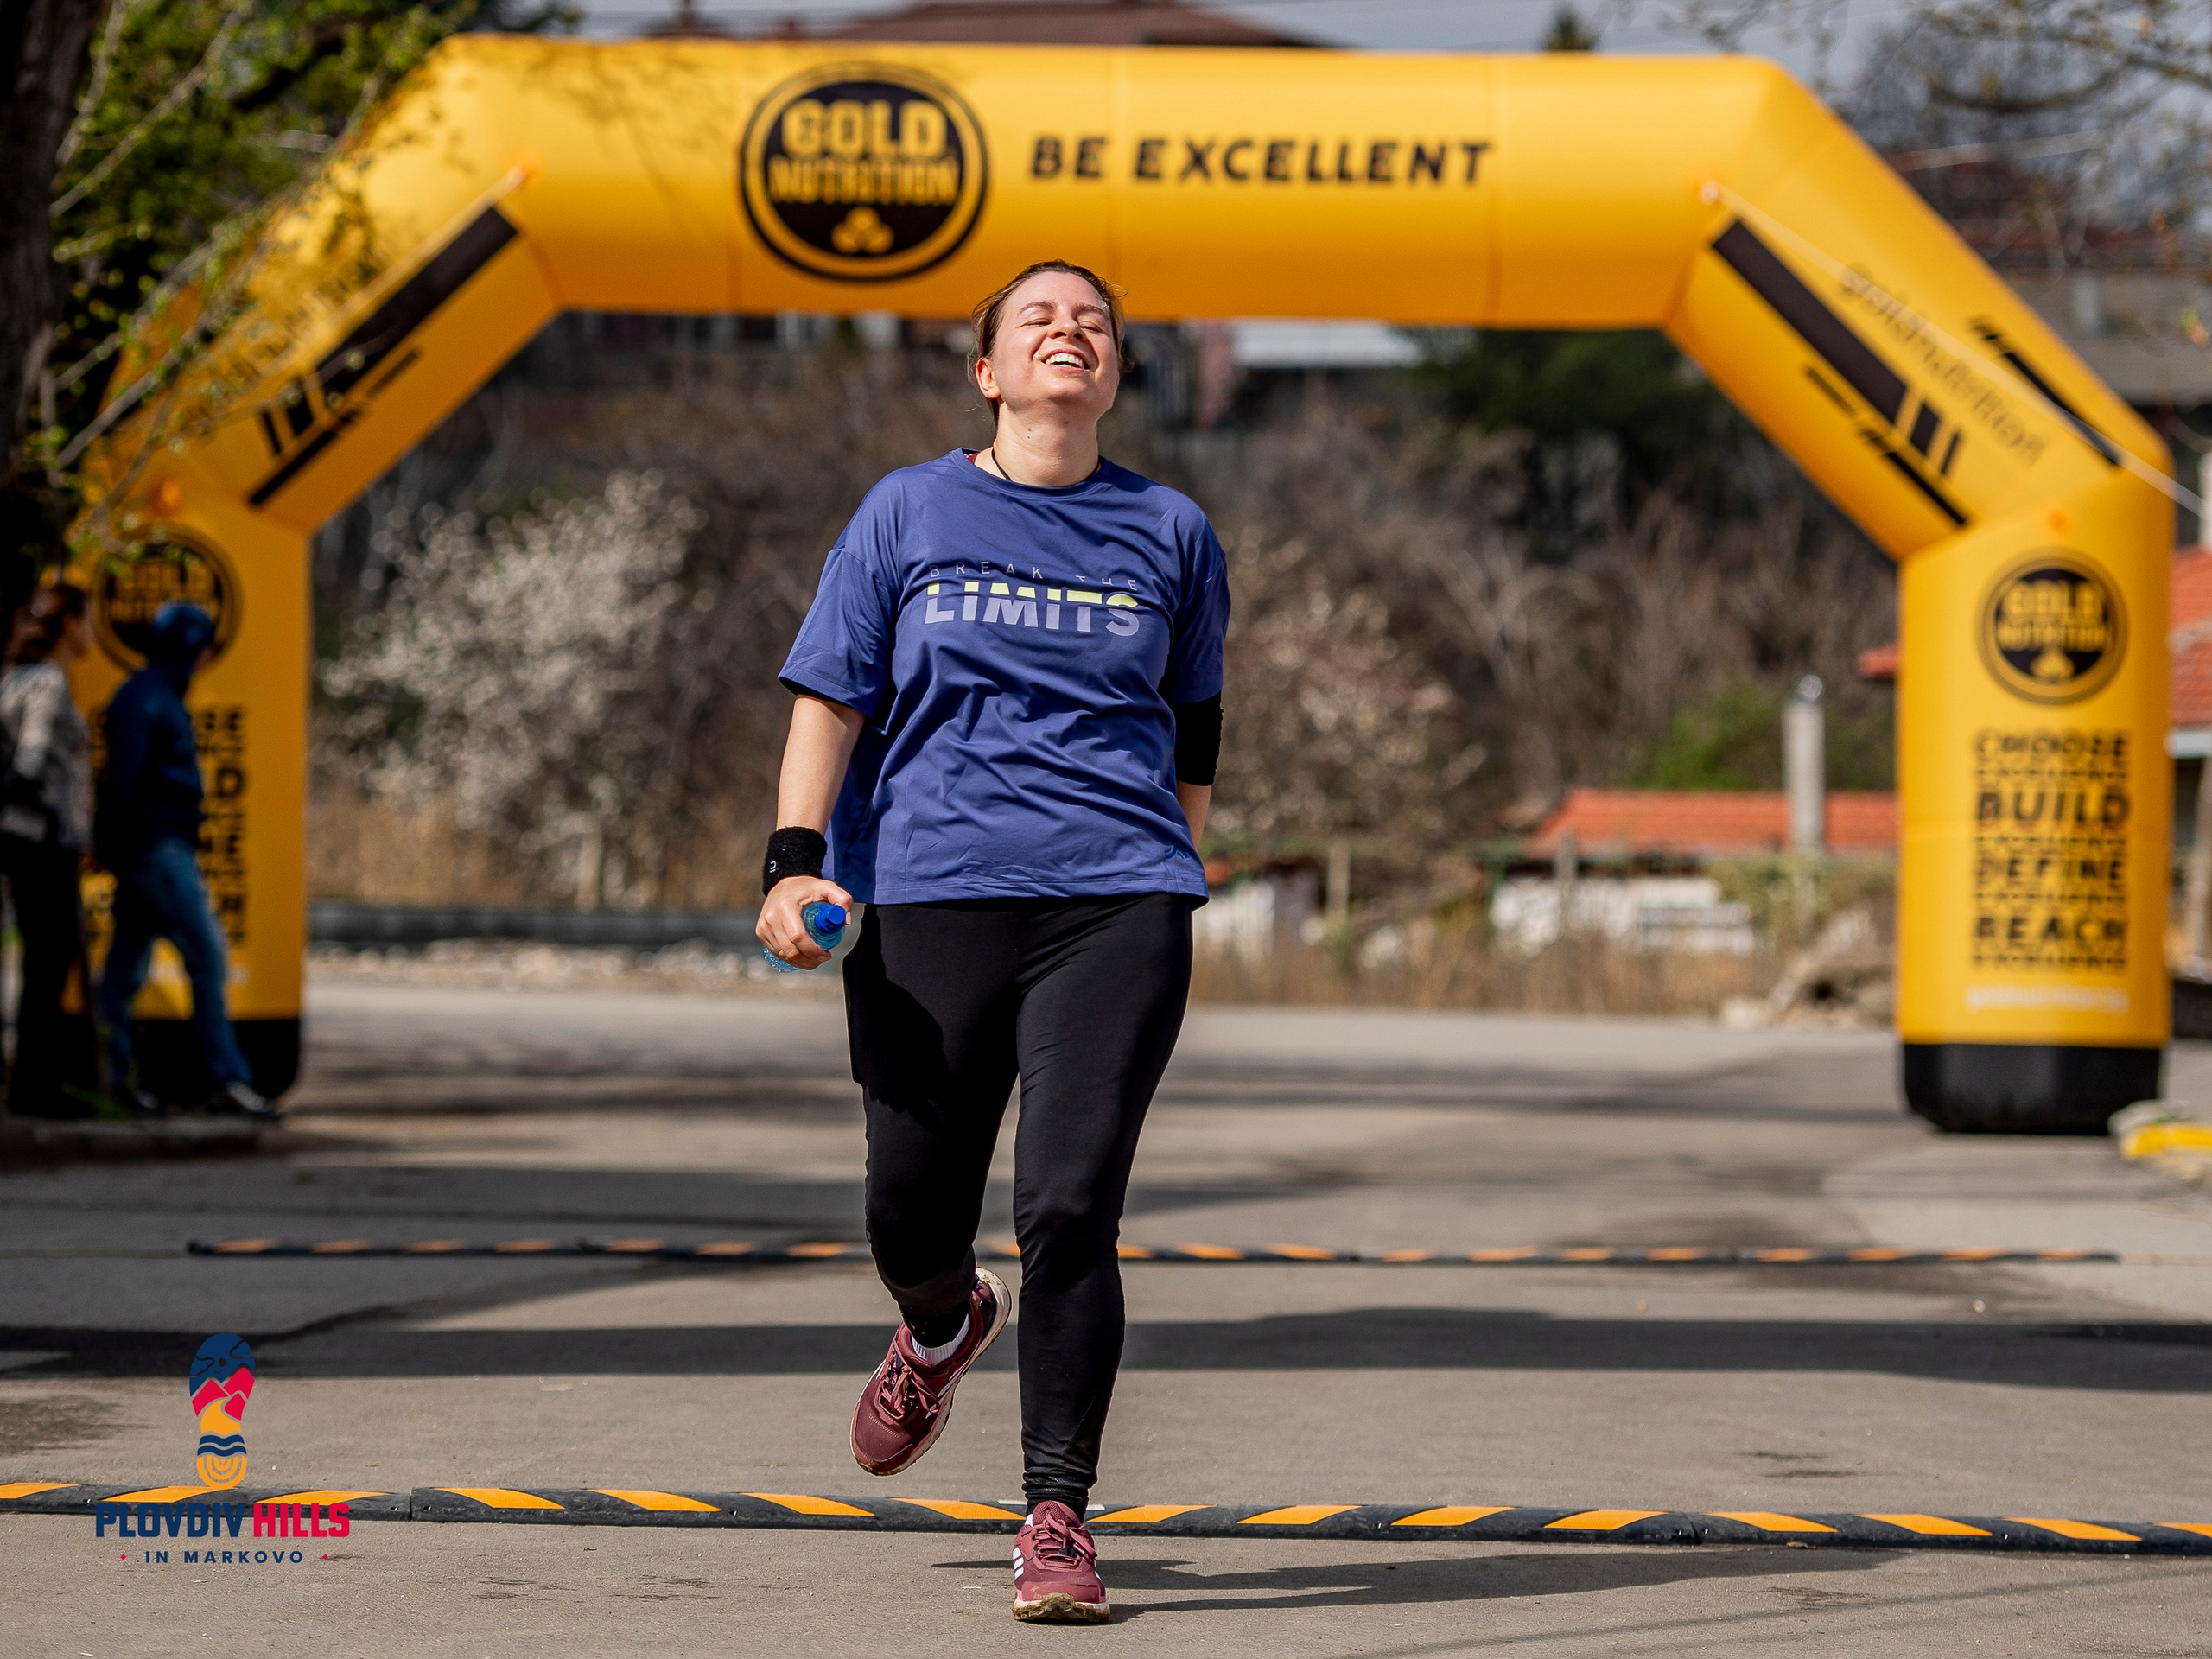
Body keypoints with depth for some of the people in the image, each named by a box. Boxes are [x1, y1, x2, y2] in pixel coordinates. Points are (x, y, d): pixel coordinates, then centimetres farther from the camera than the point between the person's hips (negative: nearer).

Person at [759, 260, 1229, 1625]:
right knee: (913, 1216, 4)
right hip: (929, 893, 1)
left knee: (1071, 1208, -12)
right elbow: (830, 694, 6)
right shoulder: (909, 513, 9)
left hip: (1116, 902, 0)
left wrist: (1176, 880, 23)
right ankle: (946, 1324, 42)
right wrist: (797, 863, -7)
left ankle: (1058, 1522, -5)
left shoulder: (1171, 533, 12)